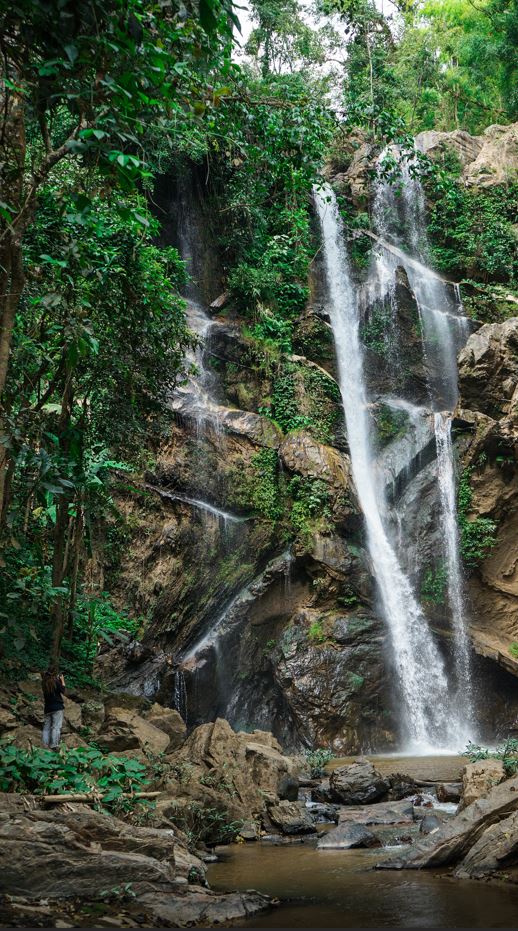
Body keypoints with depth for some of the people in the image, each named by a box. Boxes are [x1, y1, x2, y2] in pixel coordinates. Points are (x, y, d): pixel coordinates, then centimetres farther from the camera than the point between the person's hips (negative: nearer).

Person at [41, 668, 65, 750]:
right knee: (56, 727, -6)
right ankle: (54, 745, -12)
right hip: (57, 707, -5)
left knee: (46, 727, 10)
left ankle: (45, 745, 7)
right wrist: (62, 681, 8)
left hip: (47, 708, 6)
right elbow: (63, 691, -2)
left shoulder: (44, 683, 5)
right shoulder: (56, 682, -10)